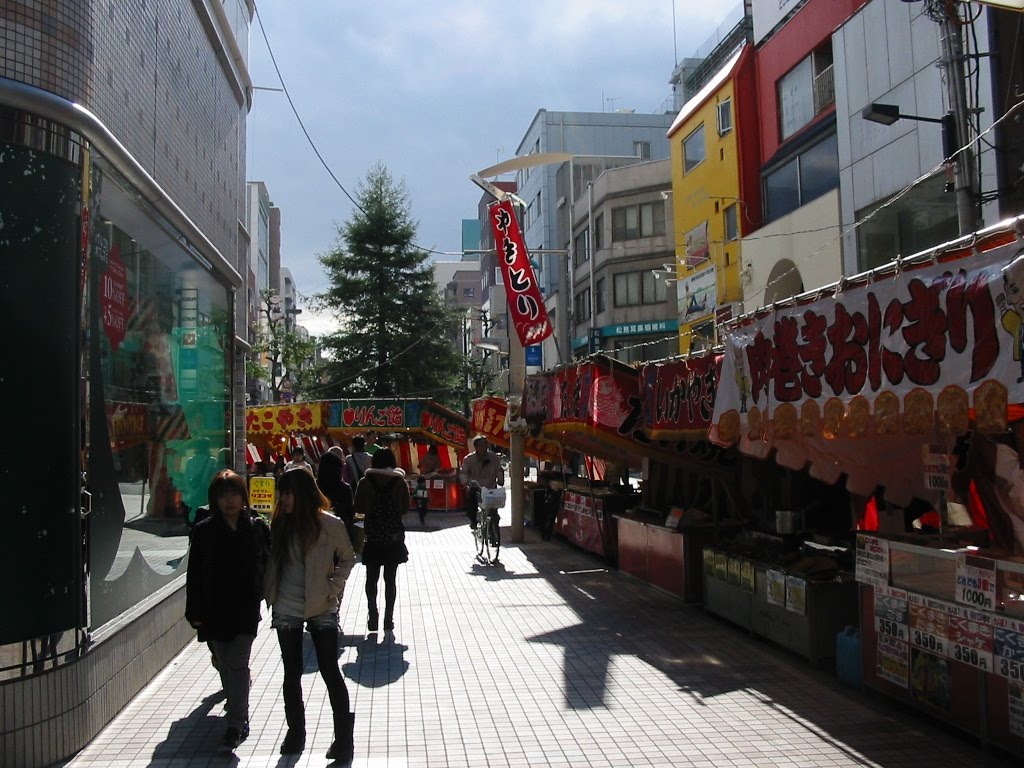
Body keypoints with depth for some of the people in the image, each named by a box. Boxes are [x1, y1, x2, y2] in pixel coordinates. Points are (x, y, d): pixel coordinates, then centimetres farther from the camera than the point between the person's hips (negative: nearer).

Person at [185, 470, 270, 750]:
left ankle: (236, 723, -2)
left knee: (237, 663, -6)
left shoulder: (257, 527, -1)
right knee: (224, 663, 13)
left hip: (246, 609, -2)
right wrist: (196, 611, -3)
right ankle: (236, 705, 34)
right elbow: (194, 574, 0)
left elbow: (269, 563, 6)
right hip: (215, 609, 2)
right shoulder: (204, 530, -1)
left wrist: (265, 594, 1)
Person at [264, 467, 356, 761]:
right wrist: (270, 594, -3)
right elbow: (273, 562, 7)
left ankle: (343, 736, 8)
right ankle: (295, 732, 27)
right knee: (292, 673, 13)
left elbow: (347, 558, 1)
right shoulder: (280, 523, -1)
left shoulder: (330, 524, -11)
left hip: (321, 610, -3)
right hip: (286, 610, 3)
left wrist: (333, 588, -9)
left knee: (330, 671, -1)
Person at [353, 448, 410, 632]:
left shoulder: (365, 482, -5)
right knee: (390, 578, 8)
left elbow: (358, 508, -2)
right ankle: (388, 618, 8)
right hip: (394, 537, 1)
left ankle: (373, 616, 3)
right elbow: (405, 507, 0)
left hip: (372, 536, 0)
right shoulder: (399, 482, -4)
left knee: (372, 578, 11)